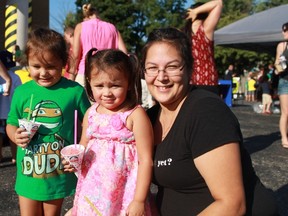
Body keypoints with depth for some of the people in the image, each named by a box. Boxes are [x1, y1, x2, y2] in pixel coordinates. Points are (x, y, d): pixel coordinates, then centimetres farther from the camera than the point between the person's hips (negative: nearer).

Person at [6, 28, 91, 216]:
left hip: (59, 173, -1)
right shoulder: (21, 92, -5)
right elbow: (11, 124, 7)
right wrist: (15, 136, -14)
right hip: (28, 174, 2)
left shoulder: (74, 91, -12)